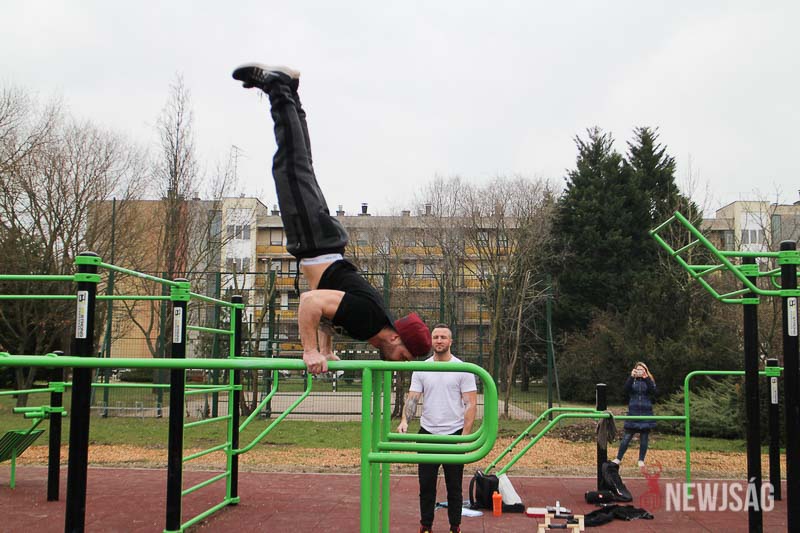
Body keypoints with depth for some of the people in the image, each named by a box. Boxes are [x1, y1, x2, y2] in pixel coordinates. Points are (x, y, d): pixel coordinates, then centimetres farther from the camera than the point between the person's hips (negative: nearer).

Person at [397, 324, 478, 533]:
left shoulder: (462, 369, -5)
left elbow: (471, 404, -7)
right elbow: (413, 398, -1)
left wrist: (465, 434, -15)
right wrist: (405, 420, -20)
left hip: (454, 434, -2)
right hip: (427, 433, 3)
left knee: (454, 486, 8)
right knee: (426, 485, 10)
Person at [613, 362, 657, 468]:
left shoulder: (649, 380, 6)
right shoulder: (632, 380, 6)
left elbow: (653, 391, -13)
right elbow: (626, 390, -14)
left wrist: (646, 378, -19)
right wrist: (631, 377, -22)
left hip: (646, 413, 1)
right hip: (633, 412, -1)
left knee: (644, 438, 5)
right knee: (627, 437, -1)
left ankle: (641, 460, 15)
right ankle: (618, 458, 5)